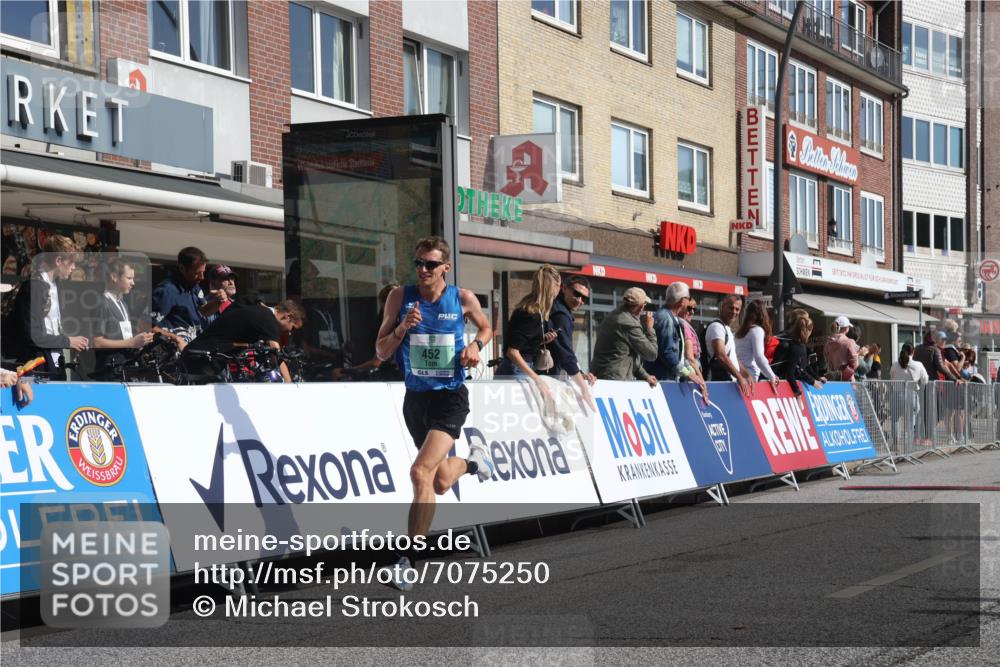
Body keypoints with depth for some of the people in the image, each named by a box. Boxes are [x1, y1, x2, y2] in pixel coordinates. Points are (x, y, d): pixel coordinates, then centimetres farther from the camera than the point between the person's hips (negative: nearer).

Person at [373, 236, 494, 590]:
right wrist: (402, 328, -22)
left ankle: (408, 558, -13)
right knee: (440, 483, 18)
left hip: (450, 396, -4)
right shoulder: (400, 296, -4)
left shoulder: (463, 299, -6)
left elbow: (486, 327, 15)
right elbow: (381, 352, -3)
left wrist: (476, 344, -7)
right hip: (415, 397, 4)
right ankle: (473, 461, 53)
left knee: (421, 472, -22)